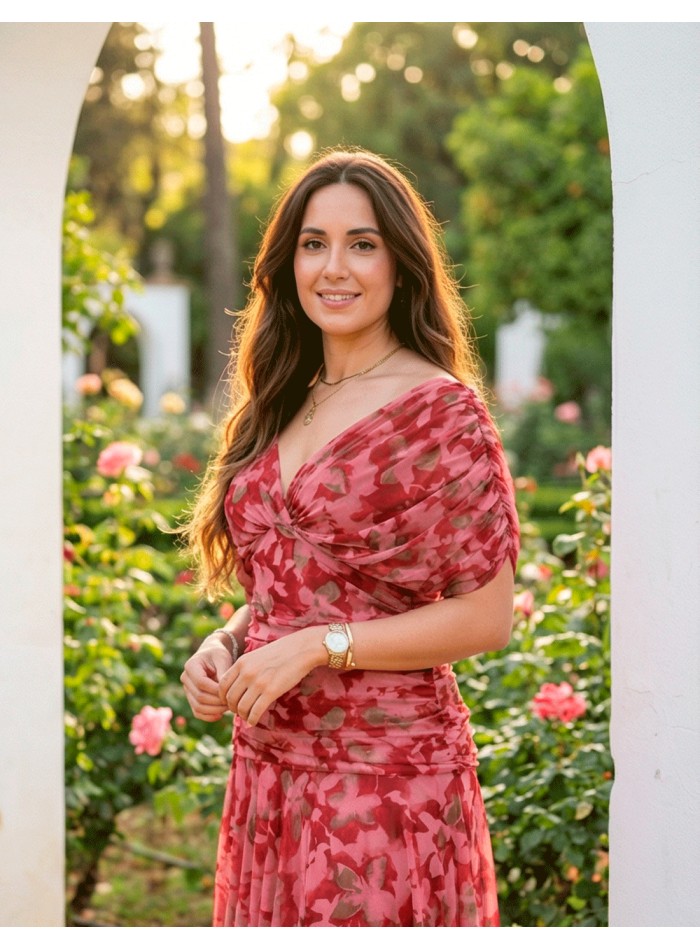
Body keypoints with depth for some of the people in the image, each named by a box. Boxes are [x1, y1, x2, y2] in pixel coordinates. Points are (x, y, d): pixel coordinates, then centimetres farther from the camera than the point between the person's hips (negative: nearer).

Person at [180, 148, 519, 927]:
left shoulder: (442, 411, -10)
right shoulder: (283, 405, 9)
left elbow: (485, 619, -11)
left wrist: (319, 645, -16)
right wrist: (225, 643, -1)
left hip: (383, 772, -6)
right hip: (267, 767, 6)